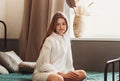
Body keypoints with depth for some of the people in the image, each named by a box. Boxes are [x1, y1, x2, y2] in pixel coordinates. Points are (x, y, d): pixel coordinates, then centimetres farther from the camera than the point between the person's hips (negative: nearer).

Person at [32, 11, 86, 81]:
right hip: (43, 73, -7)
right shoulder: (50, 40, -10)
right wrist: (63, 74, -19)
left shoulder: (66, 39, 11)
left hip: (60, 72, 7)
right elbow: (44, 65, -14)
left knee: (82, 74, -18)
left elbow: (68, 59, 16)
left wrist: (72, 73, 0)